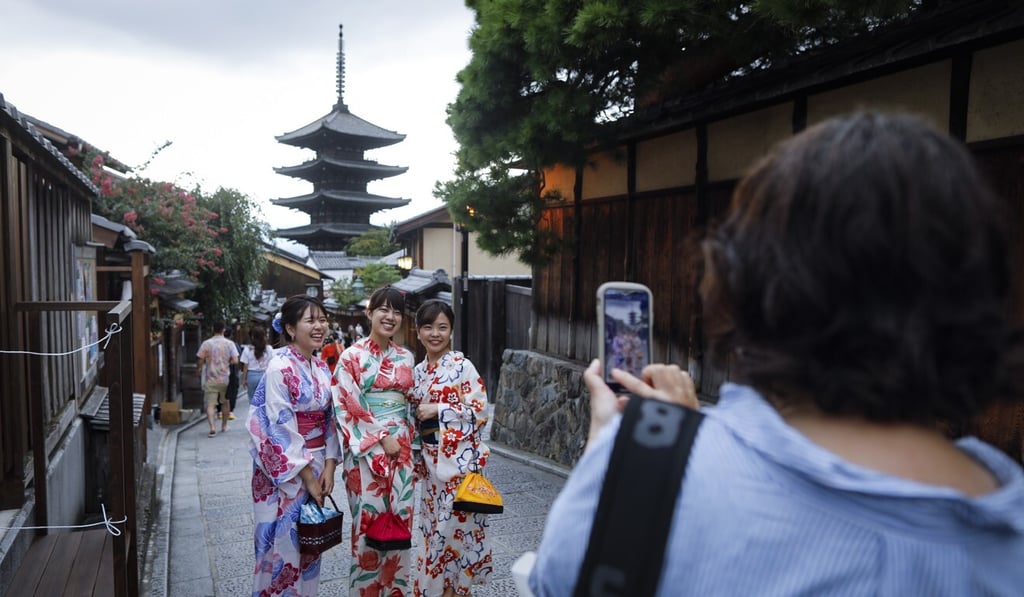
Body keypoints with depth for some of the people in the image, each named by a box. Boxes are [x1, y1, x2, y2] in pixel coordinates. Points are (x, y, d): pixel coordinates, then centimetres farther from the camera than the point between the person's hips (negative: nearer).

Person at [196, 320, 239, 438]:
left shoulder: (206, 343, -5)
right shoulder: (229, 343, -5)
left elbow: (200, 360, -3)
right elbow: (235, 361, -10)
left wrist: (198, 370, 17)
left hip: (210, 379, -1)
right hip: (225, 378, 1)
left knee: (210, 404, -2)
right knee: (225, 402, 18)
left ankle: (212, 427, -18)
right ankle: (224, 425, 30)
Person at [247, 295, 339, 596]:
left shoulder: (322, 367, 6)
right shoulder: (280, 367, -15)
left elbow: (329, 419, 9)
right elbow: (281, 429, -18)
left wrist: (329, 465, -1)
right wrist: (307, 475, -16)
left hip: (316, 467, 7)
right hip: (284, 470, -7)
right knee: (283, 543, 4)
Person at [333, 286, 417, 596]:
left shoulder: (406, 358, 9)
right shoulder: (352, 356, -6)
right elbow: (348, 407, -11)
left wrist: (408, 439, 6)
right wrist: (381, 439, -13)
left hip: (401, 449, 5)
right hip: (365, 450, -4)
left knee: (399, 519, 9)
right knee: (368, 520, 2)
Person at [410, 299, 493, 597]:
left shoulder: (463, 366, -9)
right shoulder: (418, 371, 9)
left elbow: (480, 411, -14)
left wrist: (438, 411, -17)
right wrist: (418, 458, 11)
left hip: (459, 459, -6)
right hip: (431, 461, 6)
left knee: (455, 524, -1)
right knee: (433, 525, 13)